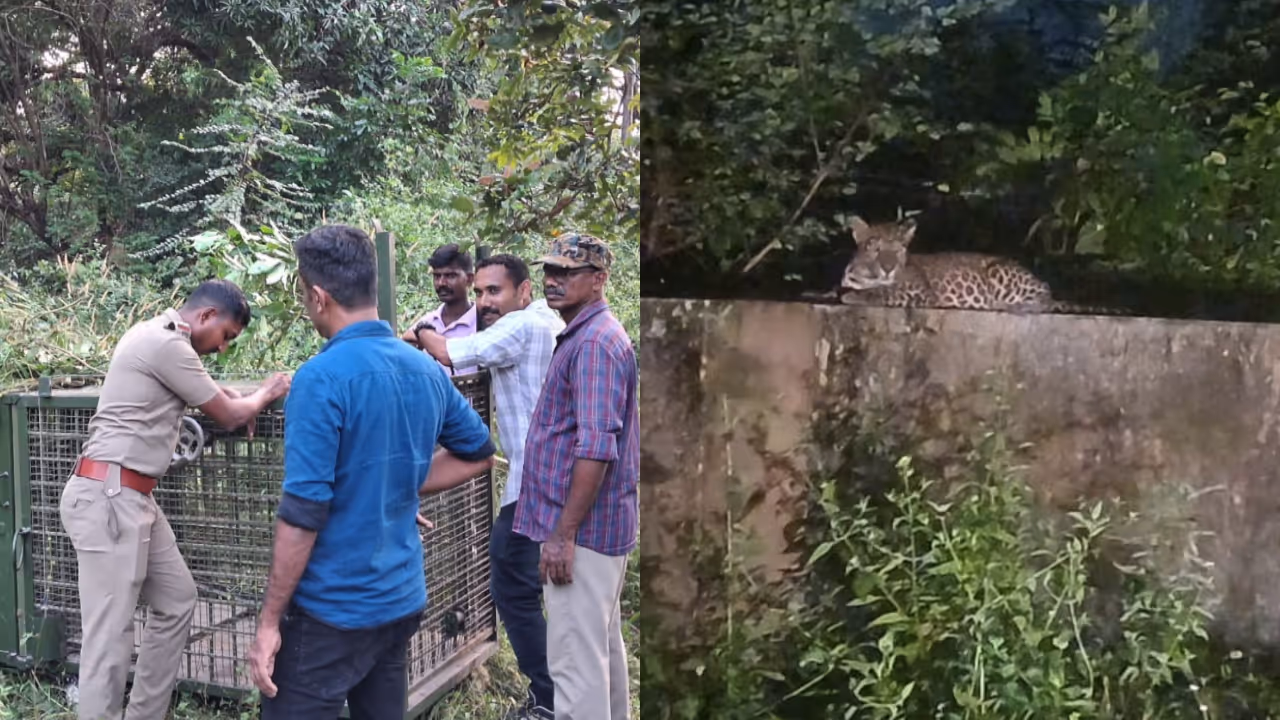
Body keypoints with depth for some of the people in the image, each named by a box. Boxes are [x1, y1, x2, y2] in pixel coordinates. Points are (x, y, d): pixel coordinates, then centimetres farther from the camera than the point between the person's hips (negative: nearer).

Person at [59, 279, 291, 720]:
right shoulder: (165, 344, -15)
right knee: (110, 633, -9)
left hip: (131, 496, 11)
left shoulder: (161, 337, 16)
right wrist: (267, 394, 12)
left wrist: (239, 403, 14)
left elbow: (206, 389, 35)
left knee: (177, 598, 16)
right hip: (108, 496, -11)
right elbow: (227, 417, -7)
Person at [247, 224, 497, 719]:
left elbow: (303, 513, -20)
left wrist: (269, 622, -13)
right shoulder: (426, 370, 3)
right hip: (402, 600, 7)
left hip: (332, 608, -7)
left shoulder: (322, 378, -19)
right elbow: (479, 455, 17)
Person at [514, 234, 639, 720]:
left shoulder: (594, 342, -16)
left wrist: (563, 534, -23)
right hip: (597, 525, 11)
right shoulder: (585, 336, 16)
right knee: (605, 647, 19)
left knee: (575, 659, -6)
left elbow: (596, 447, -25)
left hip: (582, 528, -11)